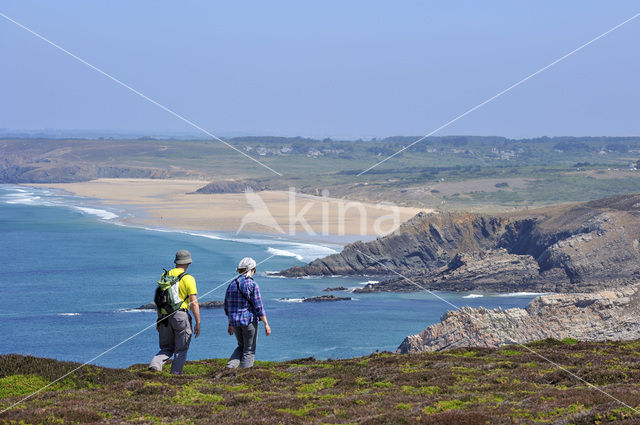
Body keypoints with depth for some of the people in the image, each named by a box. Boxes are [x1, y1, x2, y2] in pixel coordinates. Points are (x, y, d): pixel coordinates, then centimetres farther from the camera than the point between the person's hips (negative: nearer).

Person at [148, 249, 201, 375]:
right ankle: (175, 374, 6)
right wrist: (198, 323, -5)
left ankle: (155, 365, -10)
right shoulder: (188, 279, -8)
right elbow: (194, 303, -10)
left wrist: (159, 319, 20)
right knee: (181, 349, 8)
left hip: (165, 316, 5)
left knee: (167, 348, 13)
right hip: (181, 316, -5)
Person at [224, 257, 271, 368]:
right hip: (249, 321, -6)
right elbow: (258, 307, -14)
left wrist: (230, 324, 24)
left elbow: (227, 308, 13)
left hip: (235, 322, 6)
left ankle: (230, 366, 3)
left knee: (241, 346, 23)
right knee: (249, 351, 6)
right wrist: (266, 324, -9)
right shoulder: (252, 284, -11)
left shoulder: (231, 285, 8)